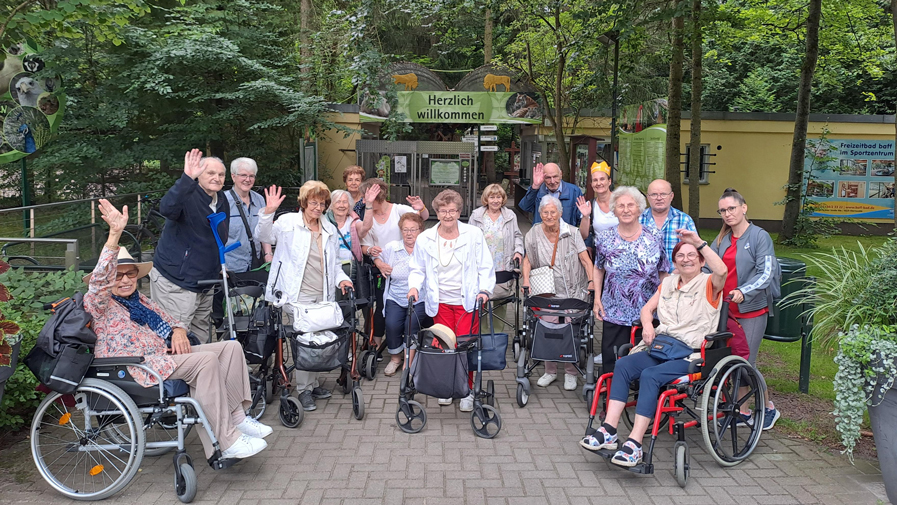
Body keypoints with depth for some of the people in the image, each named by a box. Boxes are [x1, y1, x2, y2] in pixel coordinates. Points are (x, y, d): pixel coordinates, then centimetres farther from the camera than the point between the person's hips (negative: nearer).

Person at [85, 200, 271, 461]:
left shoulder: (141, 301, 24)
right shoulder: (97, 303, 0)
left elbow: (172, 321, 26)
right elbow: (100, 280, -20)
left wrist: (178, 331, -1)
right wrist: (115, 233, -34)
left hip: (165, 354, 8)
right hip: (135, 368, -8)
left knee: (231, 347, -8)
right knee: (206, 359, -29)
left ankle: (237, 416, -13)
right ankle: (227, 442, -30)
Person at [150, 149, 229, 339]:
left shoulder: (222, 199, 10)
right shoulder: (188, 196, -15)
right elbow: (167, 208, -39)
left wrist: (220, 265, 18)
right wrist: (187, 178, -48)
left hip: (205, 282, 8)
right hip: (175, 282, -8)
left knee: (202, 337, 16)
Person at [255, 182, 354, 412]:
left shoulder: (330, 230, 18)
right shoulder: (289, 222, 2)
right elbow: (265, 236, -11)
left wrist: (341, 278, 8)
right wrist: (268, 212, -25)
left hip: (323, 297, 5)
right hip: (298, 296, -5)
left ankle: (312, 383, 21)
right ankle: (304, 389, 0)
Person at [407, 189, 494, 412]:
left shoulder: (474, 234, 0)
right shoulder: (425, 239, 5)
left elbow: (485, 266, 3)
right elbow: (418, 269, 13)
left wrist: (485, 290, -10)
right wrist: (414, 286, -5)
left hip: (468, 301, -2)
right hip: (440, 302, 2)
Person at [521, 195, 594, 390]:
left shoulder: (572, 232, -4)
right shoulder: (534, 234, 1)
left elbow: (585, 259, -2)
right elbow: (528, 260, 13)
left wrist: (592, 282, -11)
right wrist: (526, 280, 1)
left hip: (575, 291, -1)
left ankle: (571, 373, 13)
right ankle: (550, 371, 16)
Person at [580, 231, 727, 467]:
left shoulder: (708, 284, 3)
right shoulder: (668, 282, 22)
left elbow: (721, 271, -20)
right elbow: (647, 308, 23)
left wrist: (699, 242, -23)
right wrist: (648, 326, 1)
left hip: (690, 355, -6)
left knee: (650, 375, -33)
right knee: (623, 364, -23)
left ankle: (634, 444, -33)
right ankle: (609, 431, -27)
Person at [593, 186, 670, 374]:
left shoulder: (653, 240, -2)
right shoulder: (605, 239, 1)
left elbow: (663, 274, 4)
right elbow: (598, 269, 11)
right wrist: (597, 299, 5)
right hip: (613, 312, 1)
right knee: (611, 361, 4)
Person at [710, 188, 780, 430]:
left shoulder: (760, 236, -8)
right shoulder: (722, 239, 10)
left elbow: (766, 273, -17)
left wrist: (743, 292, -31)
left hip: (752, 310, -5)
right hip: (726, 308, 6)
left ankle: (769, 408, 19)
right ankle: (742, 411, 21)